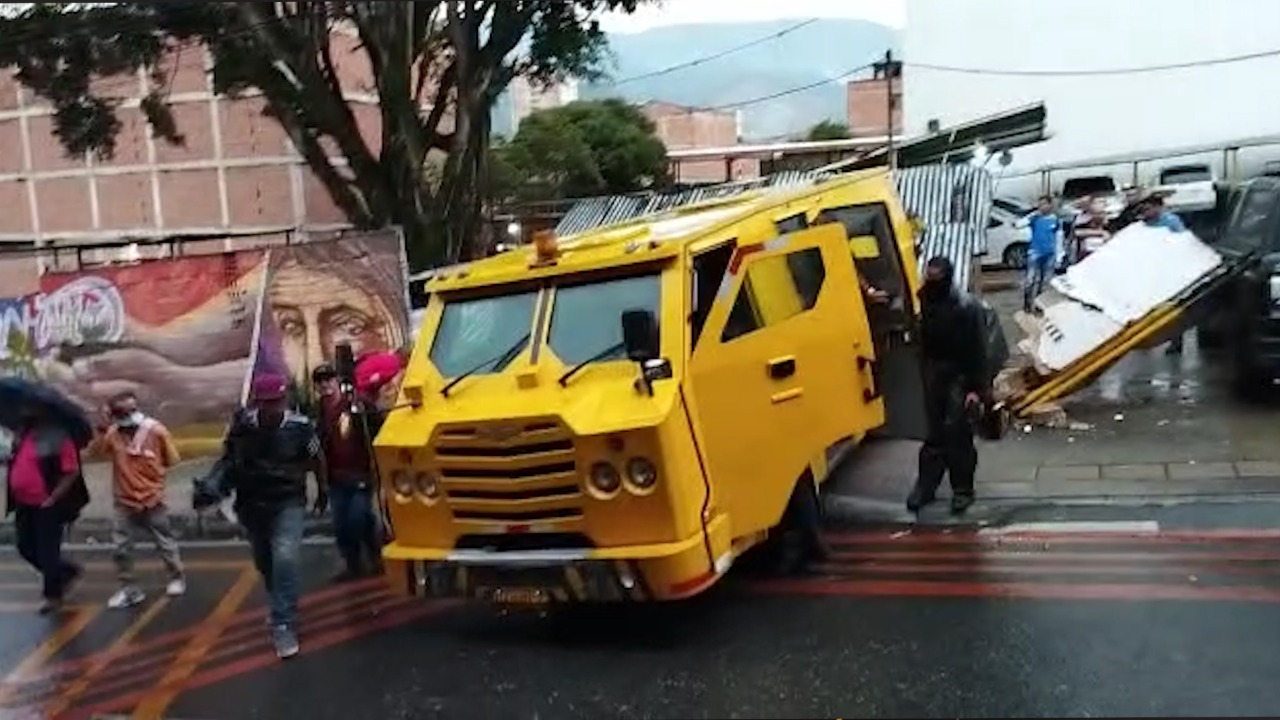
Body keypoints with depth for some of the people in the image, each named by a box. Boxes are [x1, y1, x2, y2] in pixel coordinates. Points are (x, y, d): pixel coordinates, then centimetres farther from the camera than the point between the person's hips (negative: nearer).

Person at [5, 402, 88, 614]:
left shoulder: (58, 437, -16)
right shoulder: (21, 435, 8)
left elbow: (72, 472, -17)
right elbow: (16, 467, 21)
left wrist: (52, 499, -18)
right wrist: (14, 497, 11)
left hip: (47, 507, -8)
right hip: (24, 505, 8)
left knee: (47, 552, 2)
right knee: (26, 549, 15)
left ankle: (53, 594, 19)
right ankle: (69, 571, 33)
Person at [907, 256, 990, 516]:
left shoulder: (966, 307, -17)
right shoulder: (925, 301, -3)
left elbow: (978, 350, -15)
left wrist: (977, 388, -16)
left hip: (960, 377, -5)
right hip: (935, 374, 5)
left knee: (958, 434, -2)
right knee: (935, 433, 12)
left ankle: (962, 490, 10)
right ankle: (926, 485, 18)